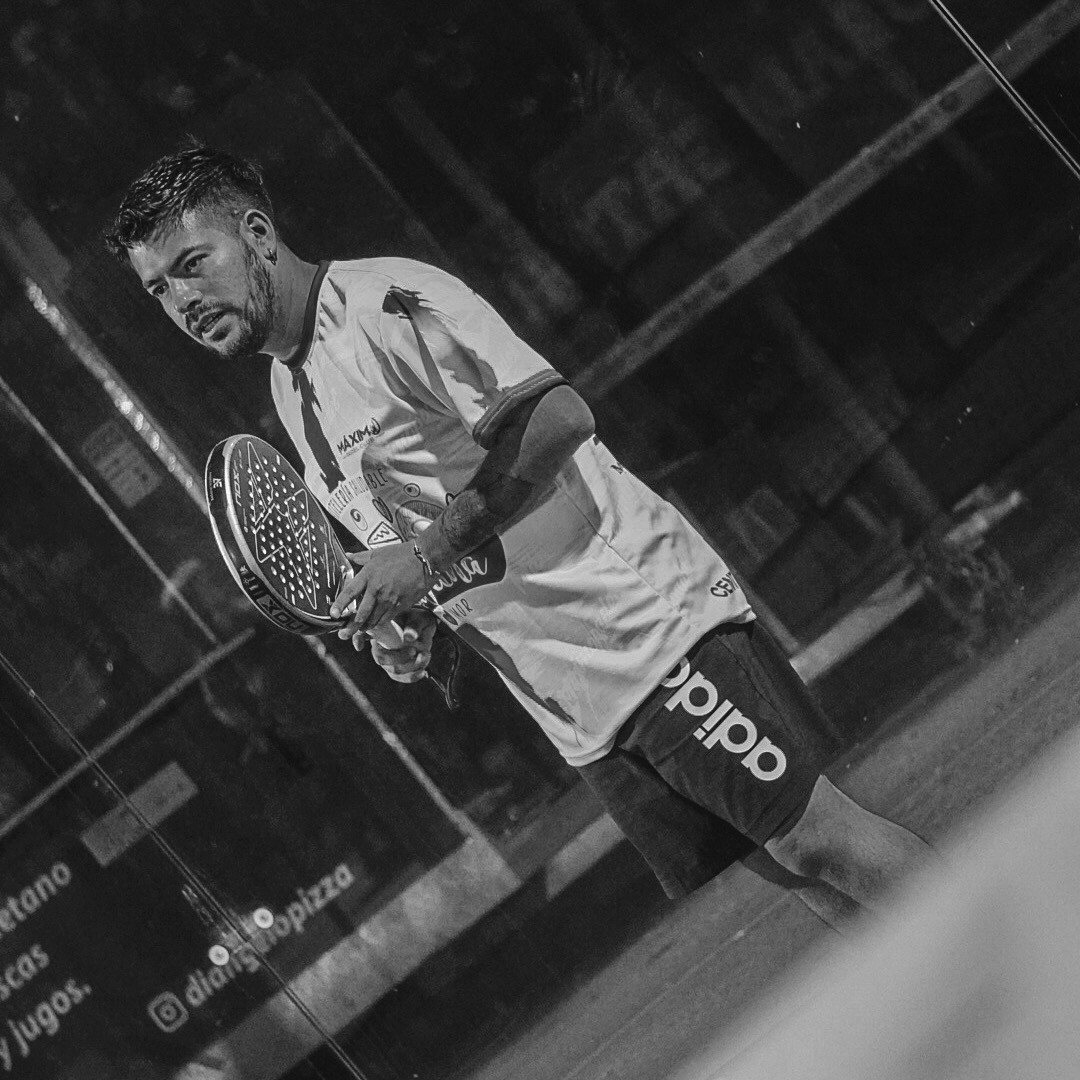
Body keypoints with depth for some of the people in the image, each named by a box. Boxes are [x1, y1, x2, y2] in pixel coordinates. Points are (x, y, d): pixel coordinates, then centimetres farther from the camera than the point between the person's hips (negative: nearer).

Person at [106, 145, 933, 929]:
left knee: (817, 837, -9)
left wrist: (430, 551, -22)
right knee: (794, 875, 8)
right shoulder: (290, 393, 16)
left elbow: (559, 416, -22)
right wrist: (407, 623, 6)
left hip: (645, 624, -8)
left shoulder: (383, 303, -12)